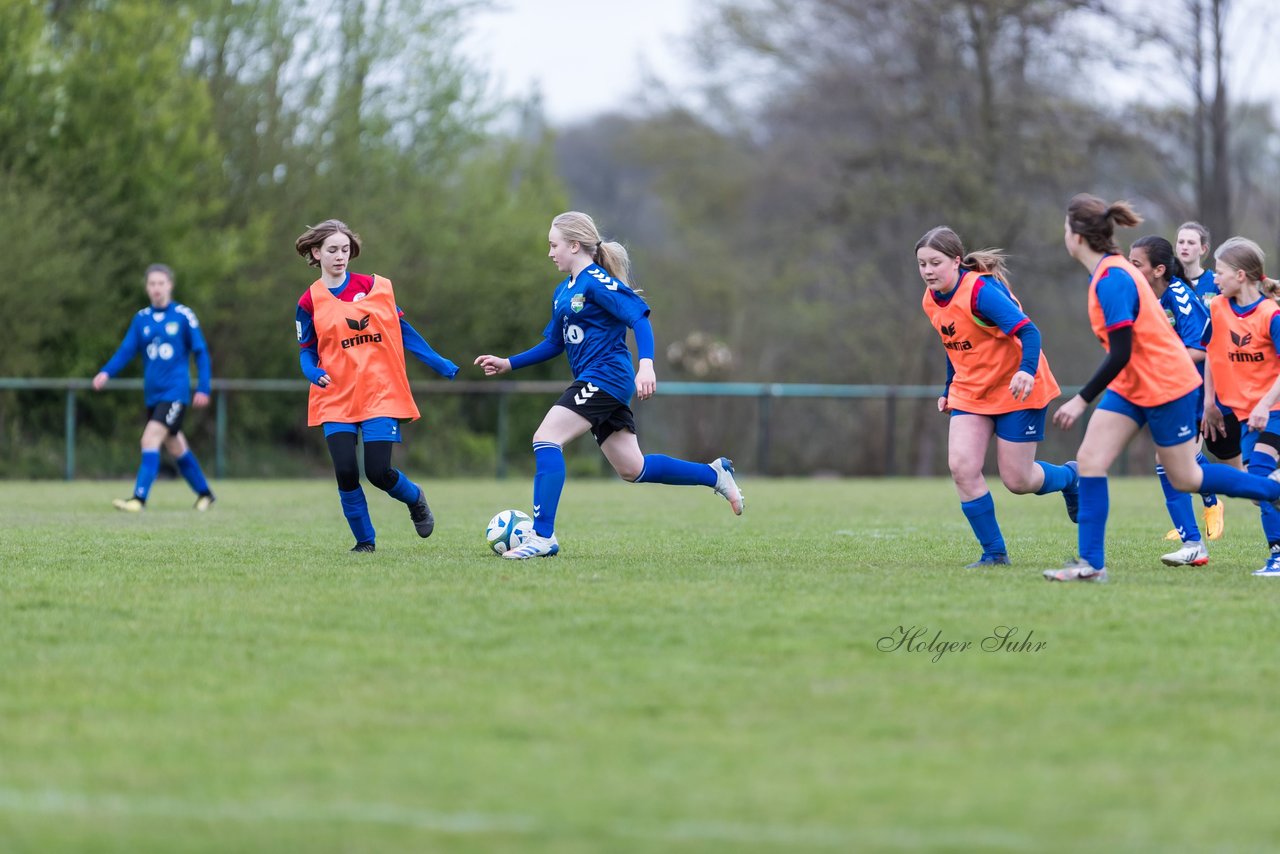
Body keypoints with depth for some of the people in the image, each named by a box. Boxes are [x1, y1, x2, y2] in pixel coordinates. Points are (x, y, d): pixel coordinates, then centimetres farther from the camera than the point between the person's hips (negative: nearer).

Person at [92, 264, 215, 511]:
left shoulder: (183, 316, -4)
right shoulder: (141, 319, 7)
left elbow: (201, 353, 0)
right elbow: (126, 351, 1)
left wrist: (203, 389, -5)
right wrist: (106, 372, -16)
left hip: (175, 393, -5)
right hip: (153, 395, 5)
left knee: (151, 438, -19)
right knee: (176, 448, 13)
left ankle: (139, 498, -22)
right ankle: (204, 493, 30)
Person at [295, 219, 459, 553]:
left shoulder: (374, 286, 5)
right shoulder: (310, 301, 3)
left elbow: (403, 331, 8)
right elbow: (307, 352, 8)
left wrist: (442, 365, 3)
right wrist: (315, 373, -16)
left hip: (380, 394, 0)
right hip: (337, 398, 0)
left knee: (378, 472, -11)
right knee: (346, 472, -11)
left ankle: (415, 500, 23)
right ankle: (365, 540, 11)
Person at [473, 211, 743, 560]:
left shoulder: (596, 281, -10)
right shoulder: (563, 290, 18)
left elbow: (639, 317, -19)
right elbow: (553, 344, 26)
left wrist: (646, 364, -32)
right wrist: (508, 364, 18)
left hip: (605, 377, -10)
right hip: (595, 383, 10)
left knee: (546, 439, -18)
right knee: (632, 469, 10)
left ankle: (543, 536, -22)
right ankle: (715, 474, 21)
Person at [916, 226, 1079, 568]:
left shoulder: (981, 291, -25)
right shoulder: (931, 302, 0)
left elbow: (1027, 331, -32)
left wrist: (1027, 370, -48)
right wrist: (948, 390, 17)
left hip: (1016, 389, -7)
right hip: (970, 392, 7)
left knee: (1017, 481, -3)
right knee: (962, 466, -14)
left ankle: (1069, 476, 32)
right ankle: (994, 552, -4)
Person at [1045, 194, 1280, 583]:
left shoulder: (1111, 280, -24)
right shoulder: (1109, 272, 6)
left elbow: (1120, 354, -27)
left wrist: (1082, 400, -24)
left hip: (1165, 386, -9)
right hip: (1130, 387, 9)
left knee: (1184, 478, 3)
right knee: (1090, 460, -2)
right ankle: (1091, 563, -4)